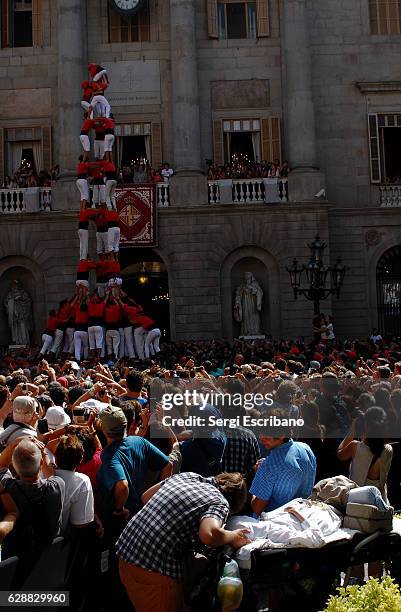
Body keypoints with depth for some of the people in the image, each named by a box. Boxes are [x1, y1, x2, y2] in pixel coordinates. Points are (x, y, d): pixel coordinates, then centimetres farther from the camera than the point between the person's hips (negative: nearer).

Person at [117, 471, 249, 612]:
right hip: (154, 570, -7)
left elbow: (145, 497, 18)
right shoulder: (220, 504, -8)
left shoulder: (187, 475, 11)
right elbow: (209, 535, -29)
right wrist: (233, 536, -9)